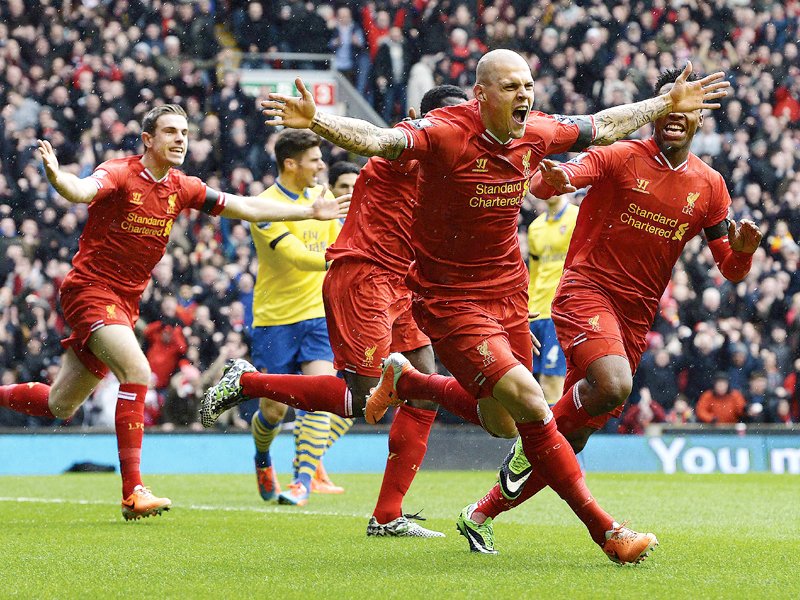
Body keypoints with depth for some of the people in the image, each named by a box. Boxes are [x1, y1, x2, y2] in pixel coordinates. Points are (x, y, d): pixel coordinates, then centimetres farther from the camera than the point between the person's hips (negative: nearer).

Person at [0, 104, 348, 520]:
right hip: (90, 290, -7)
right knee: (137, 372, -26)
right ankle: (133, 493, -24)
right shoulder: (120, 174, -13)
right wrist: (56, 177, -57)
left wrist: (311, 212, 12)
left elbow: (246, 208, 13)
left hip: (125, 302, 7)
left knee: (60, 406, 10)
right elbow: (82, 191, -34)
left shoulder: (181, 189, 6)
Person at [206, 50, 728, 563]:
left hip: (508, 292, 7)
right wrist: (315, 121, -52)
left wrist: (666, 106, 21)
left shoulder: (536, 134, -3)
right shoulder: (446, 133, -21)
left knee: (502, 423, 17)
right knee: (530, 406, -17)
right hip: (450, 299, -7)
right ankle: (603, 529, -8)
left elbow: (603, 127, 16)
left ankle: (405, 379, 43)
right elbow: (377, 140, -36)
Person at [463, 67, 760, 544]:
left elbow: (731, 270, 9)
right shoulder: (621, 157, -5)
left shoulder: (709, 186, 7)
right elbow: (550, 182, -16)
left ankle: (483, 513, 20)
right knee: (613, 386, -33)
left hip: (636, 316, 5)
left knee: (575, 436, 5)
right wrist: (551, 179, -40)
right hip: (587, 291, -5)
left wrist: (741, 251, -14)